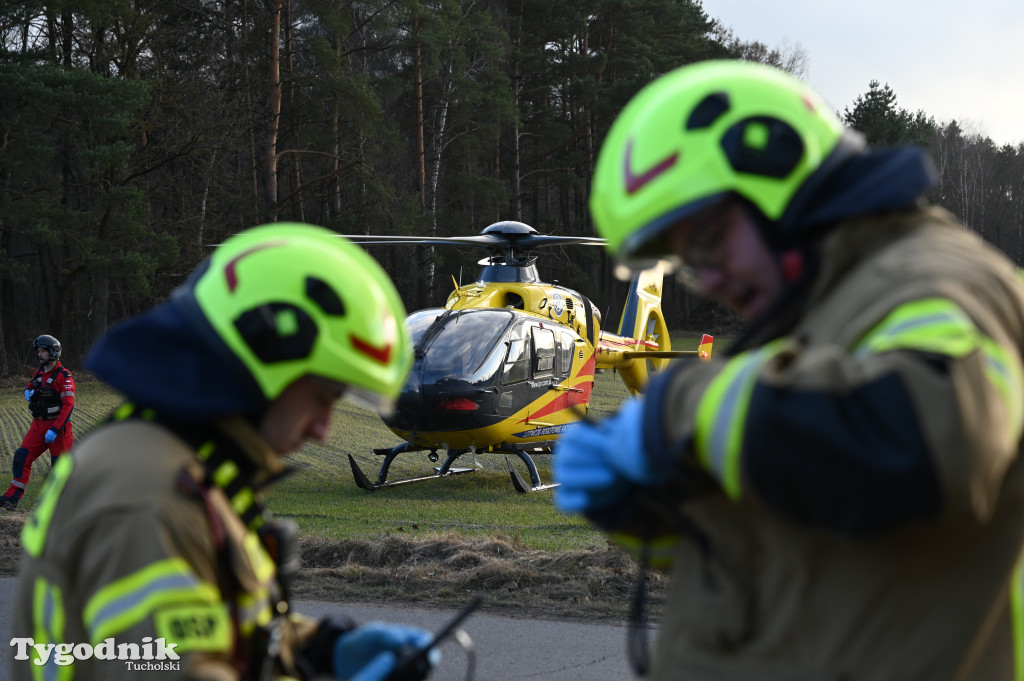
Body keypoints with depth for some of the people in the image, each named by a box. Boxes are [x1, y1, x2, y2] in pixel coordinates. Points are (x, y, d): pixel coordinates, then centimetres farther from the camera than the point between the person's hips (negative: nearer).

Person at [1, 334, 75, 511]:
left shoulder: (64, 376, -14)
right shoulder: (39, 373, 10)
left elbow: (68, 406, -19)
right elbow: (30, 386, 32)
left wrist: (55, 429, -24)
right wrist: (28, 392, 6)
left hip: (58, 425, -7)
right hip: (39, 424, 7)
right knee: (22, 456, -4)